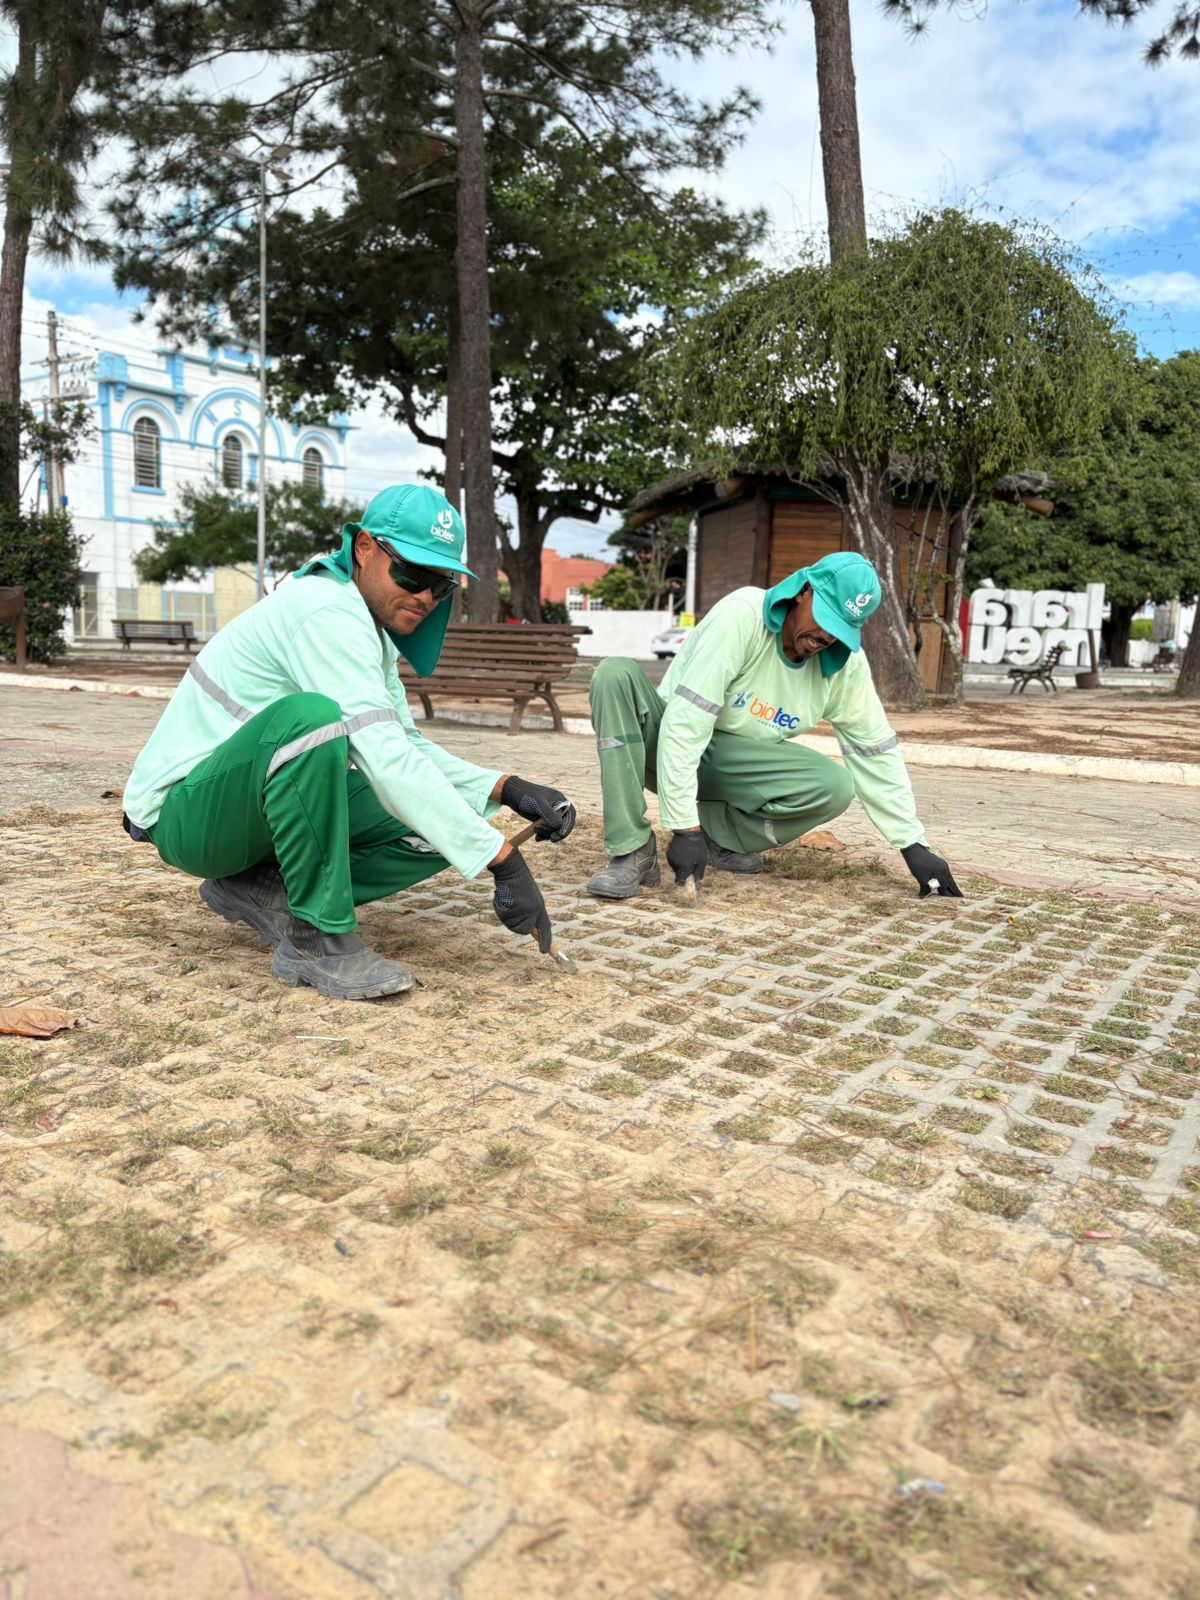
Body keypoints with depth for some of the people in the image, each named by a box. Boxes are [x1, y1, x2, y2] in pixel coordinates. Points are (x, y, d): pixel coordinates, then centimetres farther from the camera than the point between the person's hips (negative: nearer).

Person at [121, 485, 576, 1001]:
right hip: (182, 812, -9)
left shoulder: (372, 632, 8)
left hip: (254, 810, 9)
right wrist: (502, 860, -33)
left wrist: (506, 789, -9)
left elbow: (408, 750, 8)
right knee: (310, 714, -37)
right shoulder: (327, 611, -22)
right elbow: (384, 760, -32)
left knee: (442, 829, -4)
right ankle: (317, 940, -26)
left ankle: (261, 890, 2)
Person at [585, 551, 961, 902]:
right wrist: (684, 827, -34)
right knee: (618, 674, -32)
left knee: (836, 786, -23)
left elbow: (875, 751, -2)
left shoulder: (846, 663, -10)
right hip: (670, 745, -3)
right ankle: (633, 852, -32)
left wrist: (914, 845, -3)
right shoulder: (741, 616, -26)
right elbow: (685, 722, -30)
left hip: (738, 763, 3)